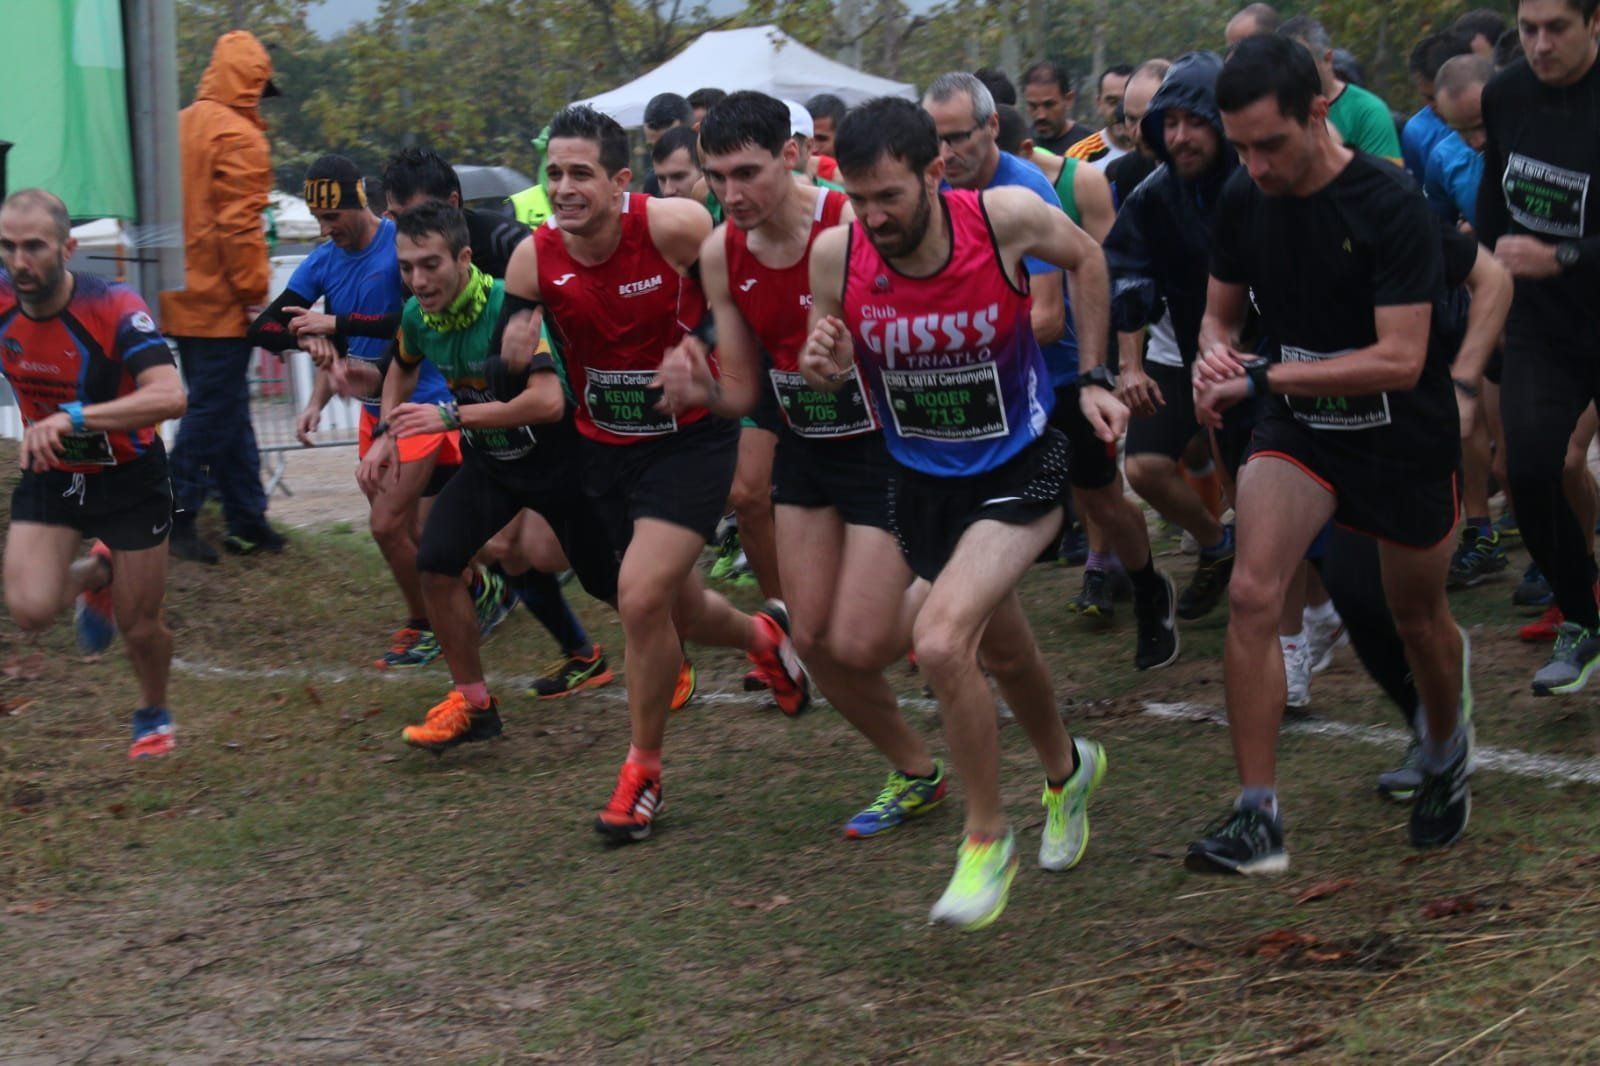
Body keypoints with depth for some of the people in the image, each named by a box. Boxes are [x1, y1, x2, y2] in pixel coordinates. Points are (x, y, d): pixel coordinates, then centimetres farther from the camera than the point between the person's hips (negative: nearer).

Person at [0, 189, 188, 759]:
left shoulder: (114, 308, -28)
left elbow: (169, 396, -41)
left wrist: (73, 417, -49)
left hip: (129, 477, -3)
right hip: (49, 475, 4)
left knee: (139, 626, 5)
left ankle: (154, 715, 37)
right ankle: (96, 574, 20)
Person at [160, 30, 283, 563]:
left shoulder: (182, 126, 12)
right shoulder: (239, 137, -13)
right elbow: (239, 225, -19)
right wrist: (255, 290, -12)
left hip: (184, 299, 9)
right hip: (221, 303, -9)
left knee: (226, 411, 13)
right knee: (214, 410, -2)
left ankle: (247, 519, 18)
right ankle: (177, 514, -3)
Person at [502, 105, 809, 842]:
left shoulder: (674, 227, -23)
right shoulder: (534, 259, -13)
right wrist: (515, 357, -26)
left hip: (689, 439, -5)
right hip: (605, 445, 5)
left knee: (641, 598, -18)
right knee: (677, 610, 15)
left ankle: (643, 772, 3)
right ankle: (764, 636, 51)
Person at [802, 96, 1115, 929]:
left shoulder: (1007, 218, -24)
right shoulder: (835, 254, -18)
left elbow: (1085, 259, 0)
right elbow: (833, 365, 0)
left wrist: (1092, 378, 0)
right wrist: (824, 366, -24)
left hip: (1019, 466, -4)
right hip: (921, 480, 4)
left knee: (942, 641, -24)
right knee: (1001, 650, 23)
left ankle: (987, 838, -2)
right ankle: (1067, 770, 55)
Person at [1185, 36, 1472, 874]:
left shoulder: (1391, 207, -24)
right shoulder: (1243, 200, -7)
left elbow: (1400, 359, -28)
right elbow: (1221, 311, 8)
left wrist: (1261, 377, -31)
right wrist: (1216, 353, -17)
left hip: (1406, 437, -3)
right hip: (1298, 427, 3)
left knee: (1417, 618, 15)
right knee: (1251, 592, -19)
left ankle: (1445, 754, 47)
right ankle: (1257, 819, -16)